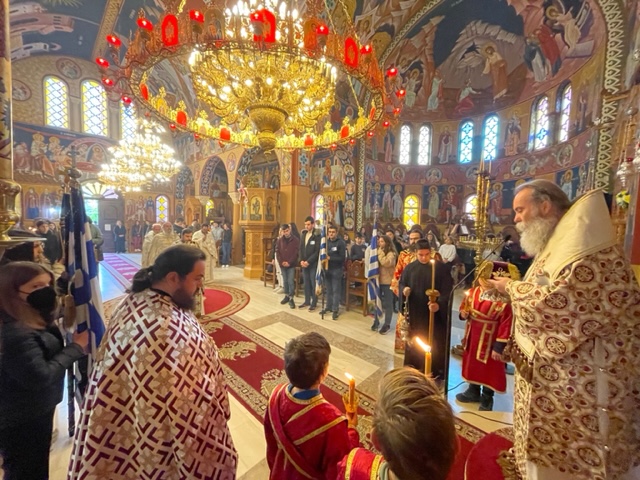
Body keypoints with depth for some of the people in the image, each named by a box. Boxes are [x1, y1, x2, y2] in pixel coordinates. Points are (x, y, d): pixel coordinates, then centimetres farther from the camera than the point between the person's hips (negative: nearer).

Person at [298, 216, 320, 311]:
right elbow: (301, 249, 11)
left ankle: (314, 303, 14)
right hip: (304, 263, 6)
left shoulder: (317, 236, -10)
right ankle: (307, 301, 26)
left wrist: (308, 261, -16)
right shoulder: (304, 235, 11)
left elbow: (317, 251, -15)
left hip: (313, 264, -6)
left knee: (314, 284, 2)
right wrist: (301, 260, -2)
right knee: (306, 283, 13)